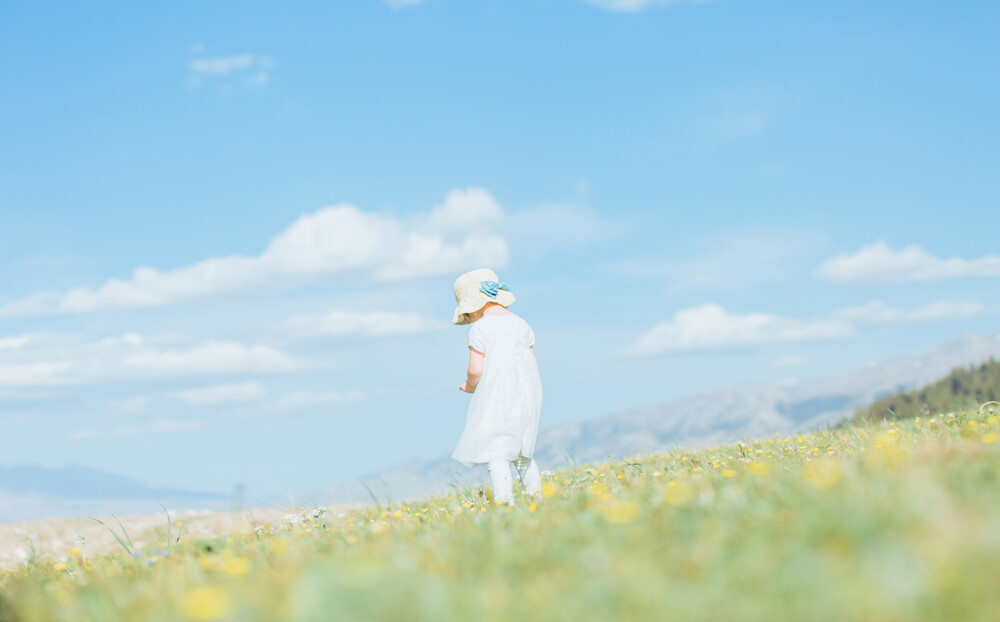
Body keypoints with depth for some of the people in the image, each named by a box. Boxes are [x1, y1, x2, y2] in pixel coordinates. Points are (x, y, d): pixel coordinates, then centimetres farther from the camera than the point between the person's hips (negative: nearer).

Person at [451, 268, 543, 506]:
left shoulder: (479, 329, -6)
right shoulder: (521, 325, 12)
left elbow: (476, 370, -13)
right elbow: (532, 364, 13)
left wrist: (470, 386, 7)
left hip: (496, 395, -7)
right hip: (527, 397, 7)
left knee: (496, 454, -8)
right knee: (521, 454, 19)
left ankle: (504, 502, -19)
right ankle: (537, 495, 16)